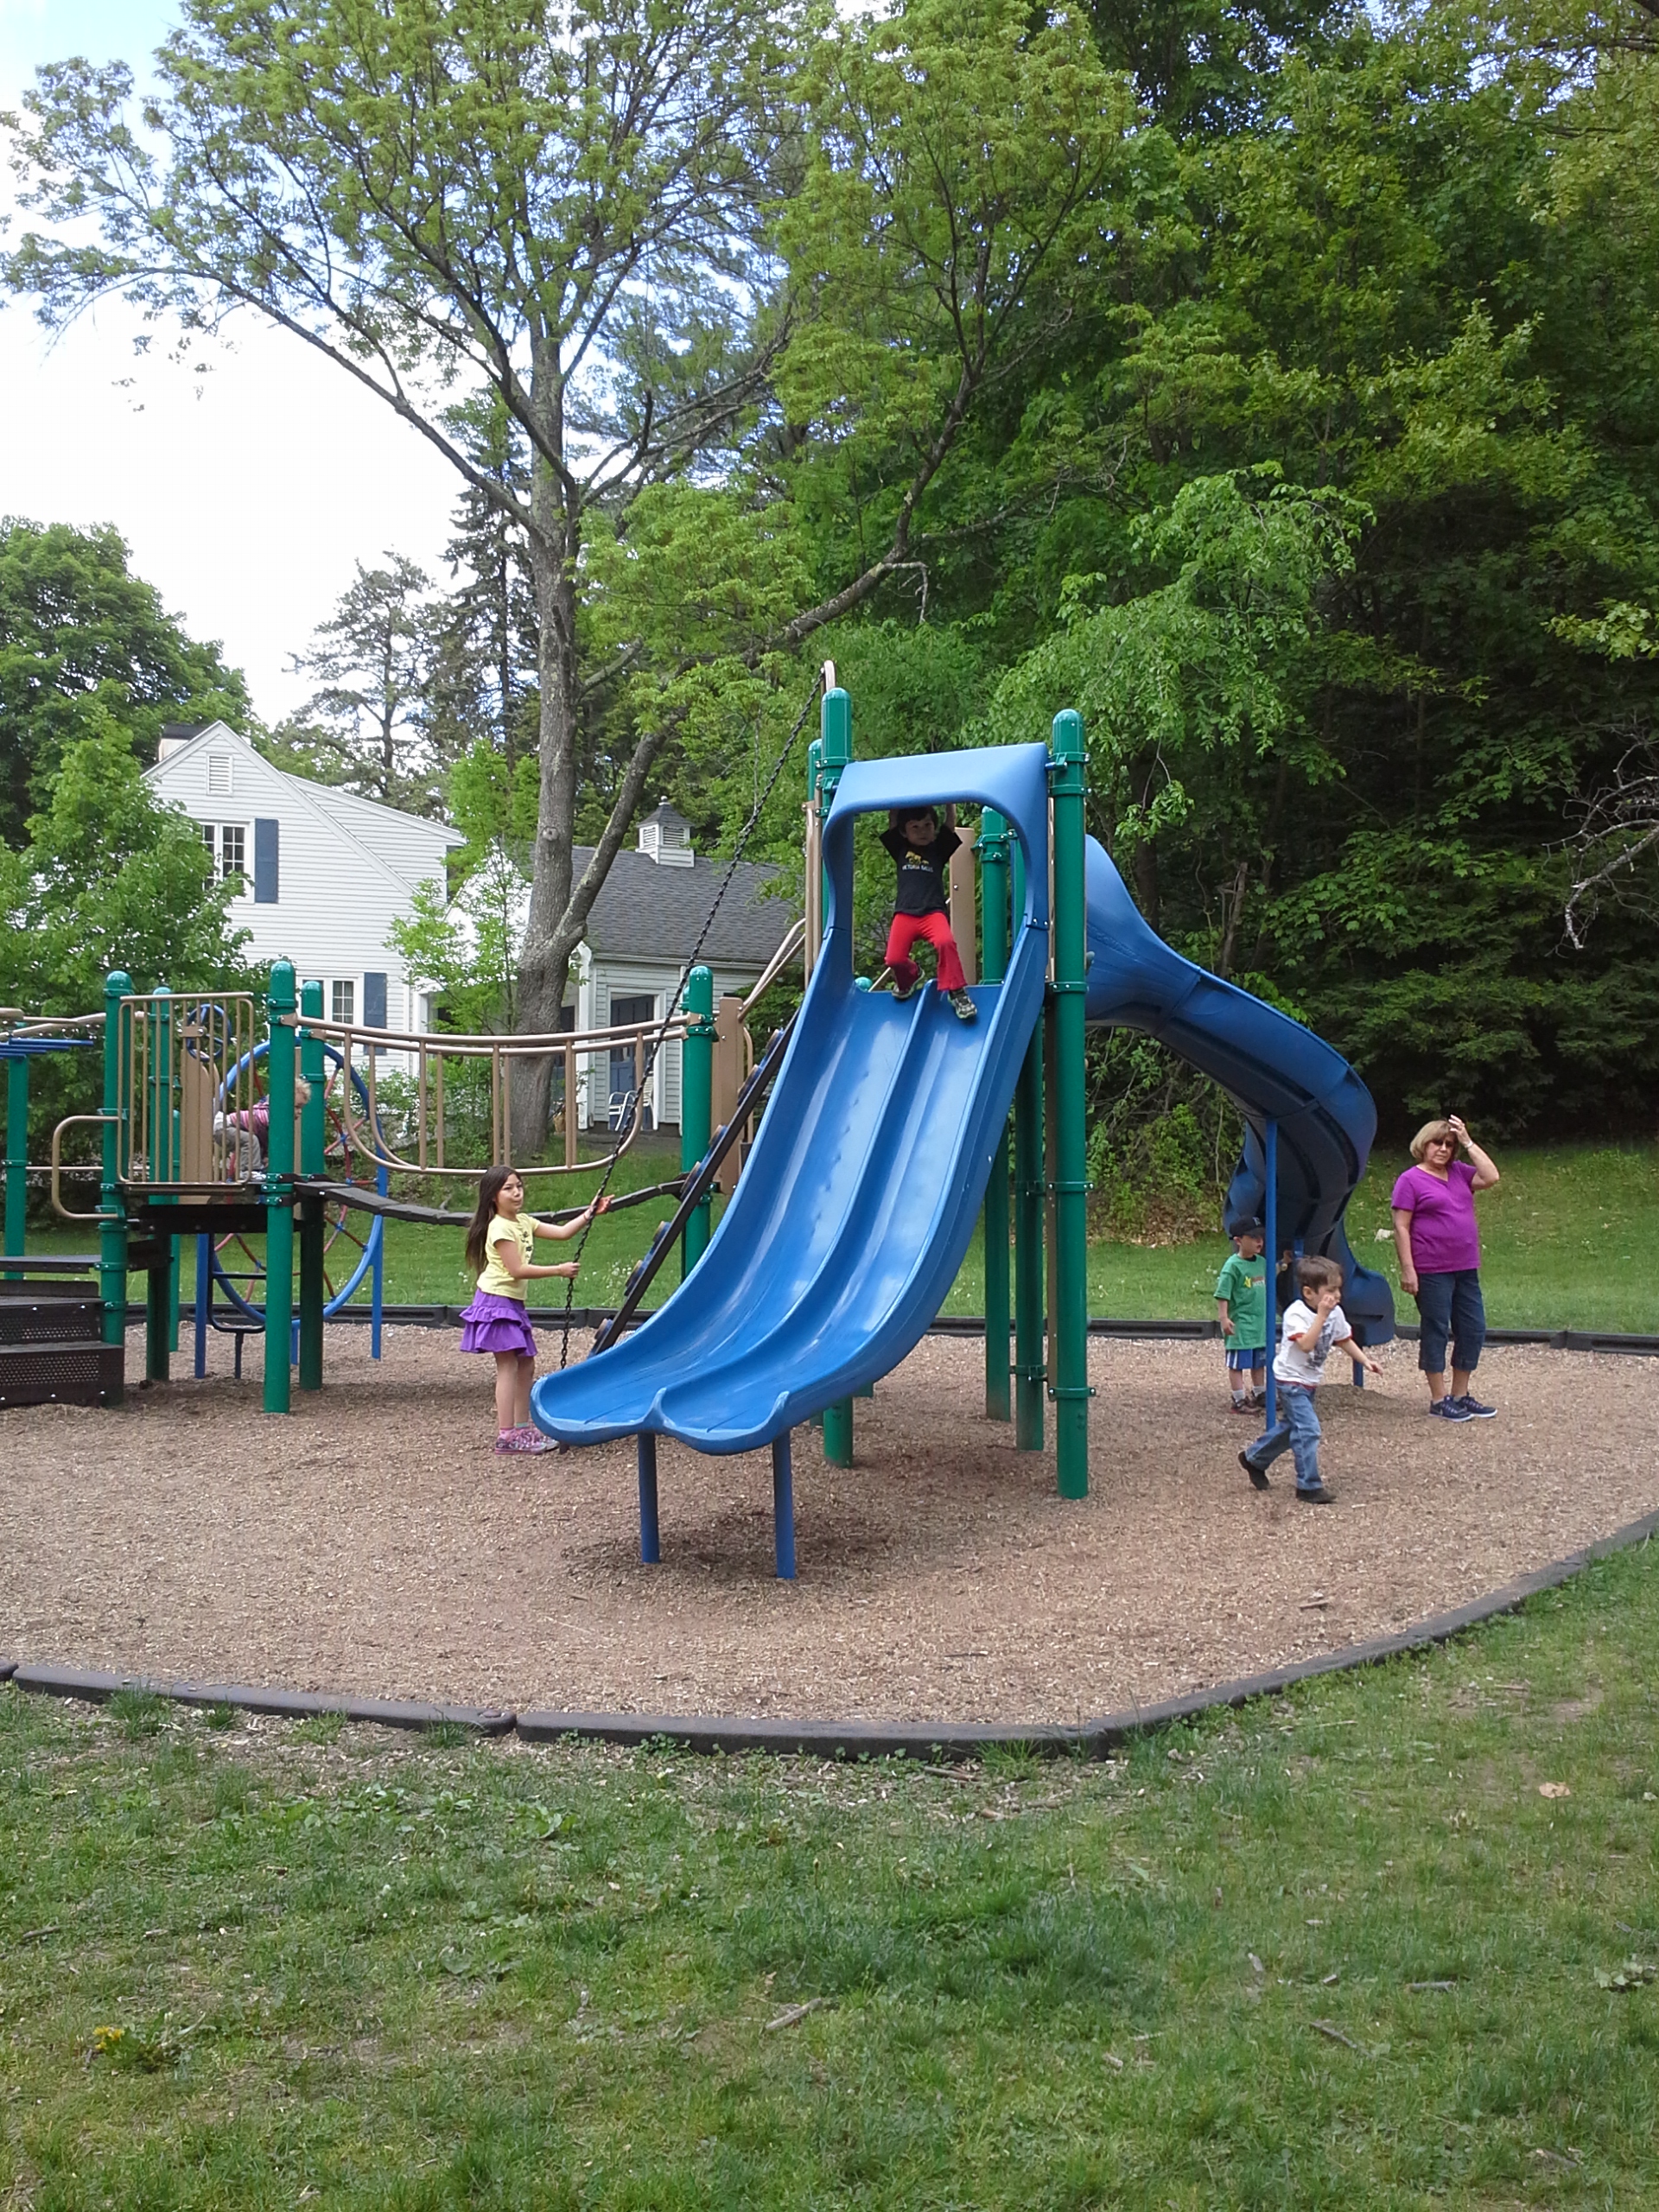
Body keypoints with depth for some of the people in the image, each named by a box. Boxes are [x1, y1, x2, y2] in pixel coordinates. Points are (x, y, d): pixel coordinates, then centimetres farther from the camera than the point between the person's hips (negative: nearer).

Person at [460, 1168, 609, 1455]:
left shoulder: (524, 1222, 12)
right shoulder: (500, 1228, -15)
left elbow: (562, 1231, 11)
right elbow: (517, 1270, -20)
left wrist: (589, 1214, 1)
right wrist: (558, 1270, -17)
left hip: (513, 1303, 9)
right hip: (497, 1302, -9)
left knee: (526, 1364, 12)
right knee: (508, 1367, -11)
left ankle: (522, 1428, 20)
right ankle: (506, 1436, -11)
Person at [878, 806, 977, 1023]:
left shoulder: (939, 850, 11)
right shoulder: (900, 850, 13)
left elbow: (950, 827, 3)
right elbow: (892, 823, 8)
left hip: (933, 912, -2)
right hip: (904, 913, 2)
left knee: (945, 942, -29)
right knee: (894, 958, -11)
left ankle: (957, 992, -15)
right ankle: (909, 977, 26)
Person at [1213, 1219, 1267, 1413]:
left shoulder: (1261, 1262, 7)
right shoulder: (1233, 1266, -16)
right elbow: (1223, 1294, -18)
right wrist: (1223, 1317, -23)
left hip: (1261, 1322, 8)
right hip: (1241, 1323, -8)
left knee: (1259, 1361, 20)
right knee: (1238, 1363, -1)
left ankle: (1259, 1394, 34)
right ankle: (1239, 1400, 5)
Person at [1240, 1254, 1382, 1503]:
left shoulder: (1335, 1313, -1)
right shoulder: (1296, 1313, -25)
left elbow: (1344, 1340, 13)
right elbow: (1306, 1344, -38)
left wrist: (1365, 1360, 2)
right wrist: (1321, 1315, -39)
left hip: (1310, 1381, 9)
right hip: (1291, 1380, -9)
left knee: (1291, 1425, 21)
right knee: (1308, 1430, -15)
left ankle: (1254, 1458, 41)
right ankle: (1309, 1486, -6)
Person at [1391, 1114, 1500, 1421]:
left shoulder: (1458, 1172, 13)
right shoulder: (1411, 1180, -5)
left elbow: (1490, 1177, 0)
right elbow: (1401, 1228, -9)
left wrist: (1468, 1141, -1)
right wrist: (1407, 1269, -15)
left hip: (1466, 1269, 7)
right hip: (1432, 1272, -7)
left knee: (1473, 1330, 10)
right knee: (1436, 1332, 1)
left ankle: (1461, 1394, 23)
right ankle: (1438, 1400, 9)